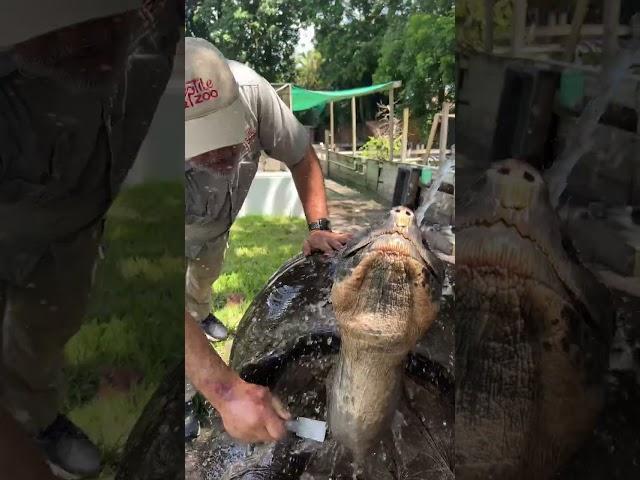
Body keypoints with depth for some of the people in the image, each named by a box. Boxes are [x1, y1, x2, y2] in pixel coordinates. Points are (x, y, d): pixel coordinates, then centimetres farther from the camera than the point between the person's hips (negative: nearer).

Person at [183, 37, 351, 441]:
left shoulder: (250, 90, -40)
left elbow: (301, 156, -19)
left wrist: (320, 226, -28)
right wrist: (226, 389, -62)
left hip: (216, 224, 4)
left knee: (208, 274, 32)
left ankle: (201, 313, 65)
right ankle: (184, 399, 34)